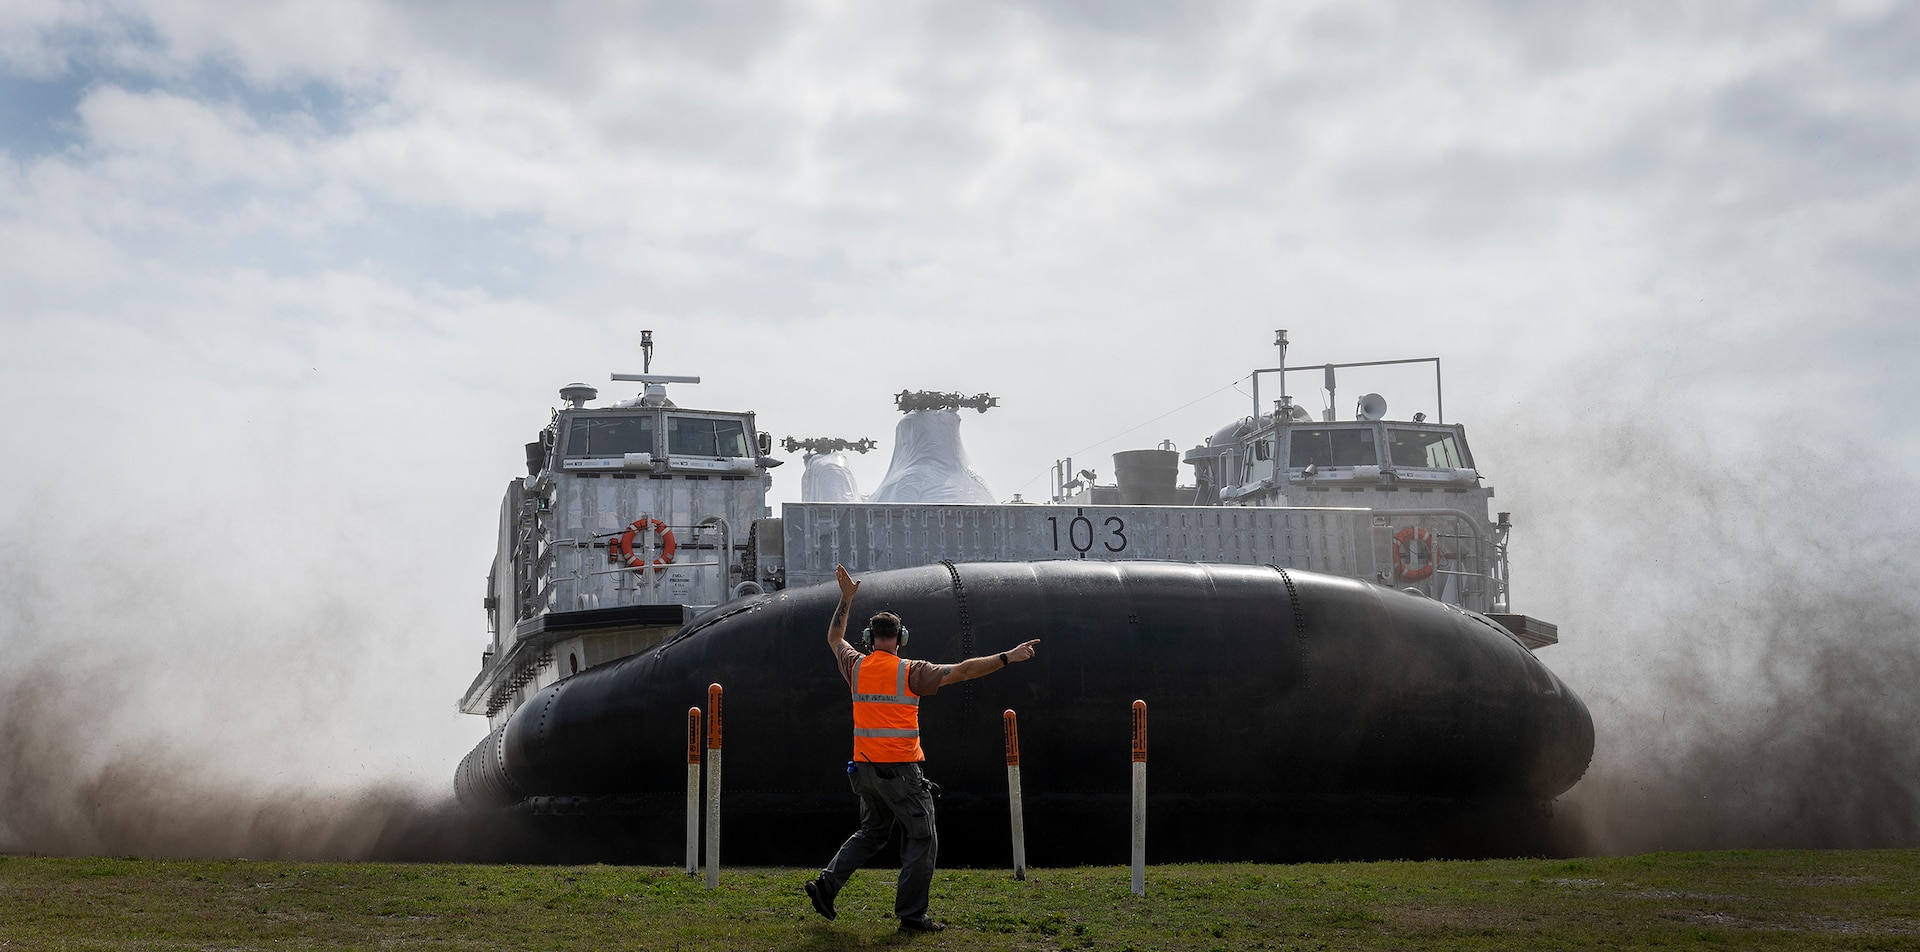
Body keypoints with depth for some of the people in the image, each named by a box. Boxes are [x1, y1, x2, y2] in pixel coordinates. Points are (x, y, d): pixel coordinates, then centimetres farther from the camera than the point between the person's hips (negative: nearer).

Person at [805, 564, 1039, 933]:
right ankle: (911, 914, 0)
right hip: (901, 771, -6)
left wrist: (846, 598, 31)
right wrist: (1007, 657, -13)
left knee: (873, 831, 23)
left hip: (865, 769, 6)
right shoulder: (910, 672, -9)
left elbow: (834, 638, 25)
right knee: (922, 839, 4)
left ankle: (827, 883, 13)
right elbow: (962, 671, -14)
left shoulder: (856, 666, 4)